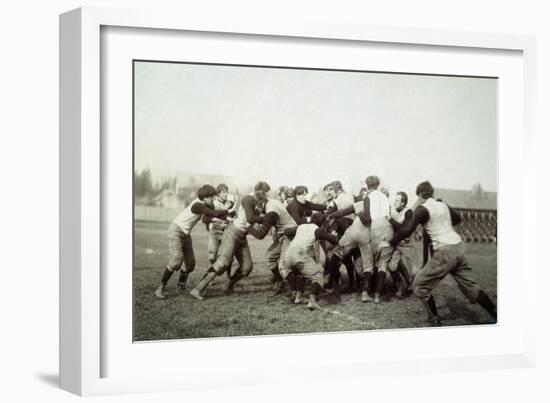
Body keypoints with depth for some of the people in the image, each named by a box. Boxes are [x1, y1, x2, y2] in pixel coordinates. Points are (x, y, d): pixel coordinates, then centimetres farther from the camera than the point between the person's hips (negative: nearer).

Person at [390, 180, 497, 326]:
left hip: (445, 252, -7)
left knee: (420, 286, 2)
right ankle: (496, 314, 13)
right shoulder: (443, 205, 15)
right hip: (459, 247, 7)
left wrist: (393, 241, -3)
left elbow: (408, 229, -14)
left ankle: (435, 321, 1)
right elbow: (457, 219, 32)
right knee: (470, 286, 15)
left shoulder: (422, 209, -5)